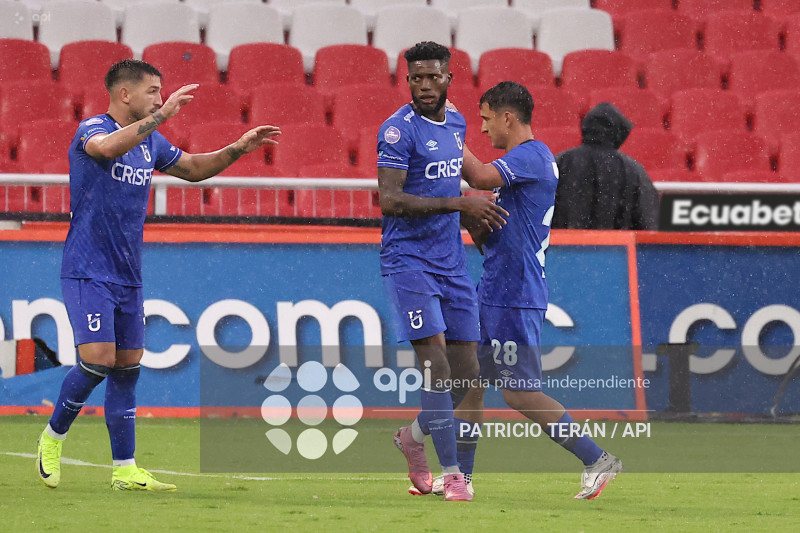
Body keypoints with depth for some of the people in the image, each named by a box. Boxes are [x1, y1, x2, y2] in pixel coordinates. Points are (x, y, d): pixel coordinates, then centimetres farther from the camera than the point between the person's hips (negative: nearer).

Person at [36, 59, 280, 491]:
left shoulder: (151, 142, 11)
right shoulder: (91, 129, -11)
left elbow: (193, 168, 25)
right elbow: (109, 147, -35)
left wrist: (238, 149, 11)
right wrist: (161, 116, -38)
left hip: (127, 276, 7)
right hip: (88, 273, -7)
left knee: (127, 368, 5)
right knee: (98, 360, -17)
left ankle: (125, 469, 8)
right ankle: (53, 437, 5)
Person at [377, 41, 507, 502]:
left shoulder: (456, 123, 11)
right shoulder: (400, 130, -12)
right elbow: (390, 201, -22)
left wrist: (477, 217, 15)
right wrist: (459, 203, -24)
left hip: (452, 259, 7)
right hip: (408, 259, -7)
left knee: (467, 372, 6)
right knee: (436, 364, -15)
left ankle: (415, 436, 29)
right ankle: (452, 473, -12)